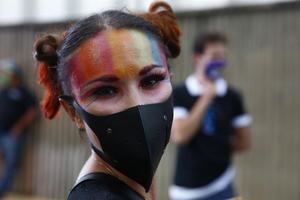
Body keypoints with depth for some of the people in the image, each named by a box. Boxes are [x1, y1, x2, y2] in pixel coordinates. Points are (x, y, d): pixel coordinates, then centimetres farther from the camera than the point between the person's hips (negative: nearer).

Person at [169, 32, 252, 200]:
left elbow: (243, 142, 9)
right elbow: (179, 136, -21)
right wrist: (207, 96, -20)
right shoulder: (179, 95, -7)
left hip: (221, 187, 1)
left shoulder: (232, 97, -1)